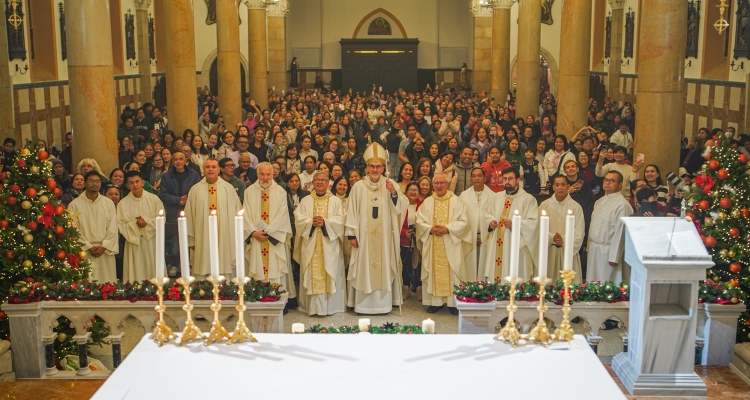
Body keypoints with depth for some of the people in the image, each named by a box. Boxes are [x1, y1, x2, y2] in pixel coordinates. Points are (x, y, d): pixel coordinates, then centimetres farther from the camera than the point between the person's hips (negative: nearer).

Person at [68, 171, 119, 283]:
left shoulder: (109, 203, 9)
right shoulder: (75, 204, 1)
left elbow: (112, 228, 5)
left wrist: (104, 246, -6)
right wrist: (88, 247, -9)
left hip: (105, 251, 2)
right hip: (84, 251, -2)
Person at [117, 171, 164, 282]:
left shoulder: (154, 199, 2)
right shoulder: (123, 203, 2)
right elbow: (120, 225, -1)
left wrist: (147, 222, -13)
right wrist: (135, 224, -14)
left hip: (151, 241, 0)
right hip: (133, 241, 0)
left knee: (154, 272, 1)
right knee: (135, 273, 0)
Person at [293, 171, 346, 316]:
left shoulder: (335, 201, 9)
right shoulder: (305, 201, 12)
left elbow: (340, 220, -2)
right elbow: (298, 218, 1)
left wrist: (325, 222, -16)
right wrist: (311, 222, -15)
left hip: (329, 244, -1)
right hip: (310, 244, 1)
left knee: (329, 274, -3)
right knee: (313, 274, -1)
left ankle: (330, 306, 2)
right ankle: (312, 307, 3)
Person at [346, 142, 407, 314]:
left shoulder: (391, 185, 1)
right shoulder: (358, 186, -3)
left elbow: (400, 209, -5)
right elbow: (352, 212, -1)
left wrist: (393, 193, -21)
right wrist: (351, 234, -4)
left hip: (384, 236, 1)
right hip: (364, 235, -1)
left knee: (384, 267, 4)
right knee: (364, 268, 3)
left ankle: (383, 303, 13)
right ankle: (363, 304, 10)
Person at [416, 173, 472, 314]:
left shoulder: (456, 201, 0)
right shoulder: (427, 202, 9)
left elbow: (463, 222, -5)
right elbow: (420, 221, 5)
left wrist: (447, 228, -16)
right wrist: (430, 229, -13)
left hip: (451, 245, -2)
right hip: (432, 246, 2)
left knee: (452, 271, -2)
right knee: (434, 271, 3)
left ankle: (454, 302, 6)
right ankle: (436, 301, 10)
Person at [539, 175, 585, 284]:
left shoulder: (576, 207, -2)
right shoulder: (544, 205, 4)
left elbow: (579, 233, -3)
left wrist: (563, 240, -15)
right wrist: (552, 238, -16)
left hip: (569, 250, -1)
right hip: (549, 250, 1)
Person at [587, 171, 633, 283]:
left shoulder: (622, 205, -16)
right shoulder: (599, 202, 11)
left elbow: (620, 232, -18)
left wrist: (614, 257, -19)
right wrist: (589, 245, 13)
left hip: (607, 251, -8)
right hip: (593, 248, 8)